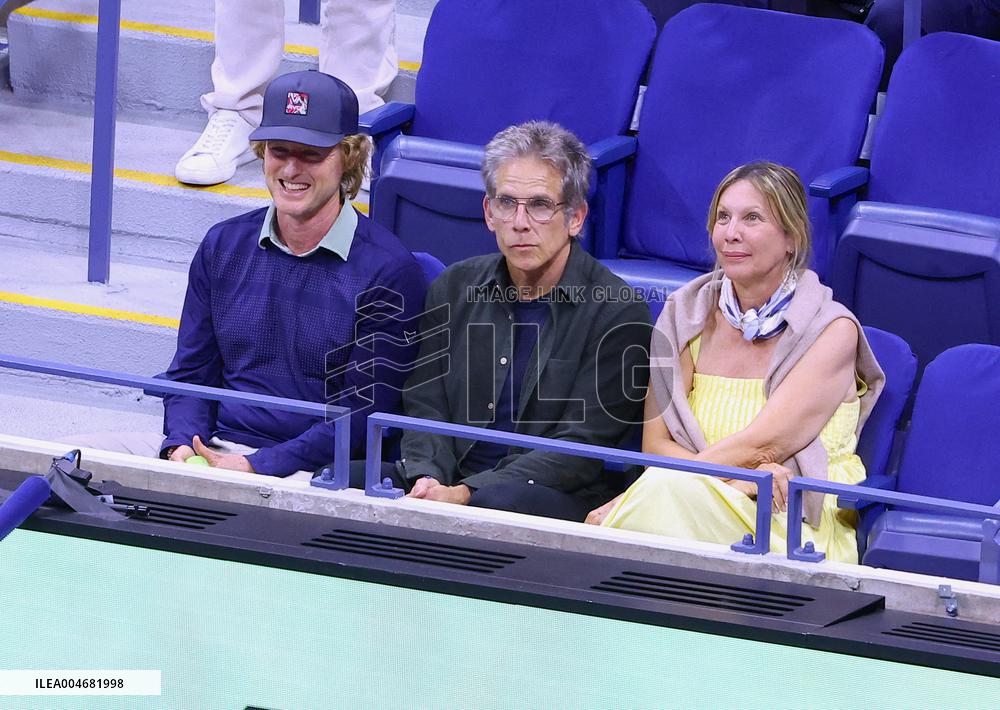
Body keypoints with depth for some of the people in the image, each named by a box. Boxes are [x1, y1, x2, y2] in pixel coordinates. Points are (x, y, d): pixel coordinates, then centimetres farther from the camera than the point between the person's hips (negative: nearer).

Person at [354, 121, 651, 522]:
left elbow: (581, 447, -11)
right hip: (451, 480, 4)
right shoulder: (455, 289, 14)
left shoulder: (619, 313, -5)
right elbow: (425, 406, 11)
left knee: (501, 501, -40)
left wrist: (466, 493, -21)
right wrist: (427, 480, -13)